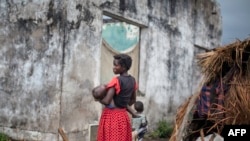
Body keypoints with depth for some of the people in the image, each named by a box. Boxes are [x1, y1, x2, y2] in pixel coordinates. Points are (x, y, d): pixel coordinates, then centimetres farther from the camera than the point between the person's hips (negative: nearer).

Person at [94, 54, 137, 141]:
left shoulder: (116, 80, -17)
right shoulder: (132, 80, 5)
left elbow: (107, 101, -21)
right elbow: (133, 100, 17)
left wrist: (98, 99, -3)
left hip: (111, 116, -7)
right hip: (123, 116, 7)